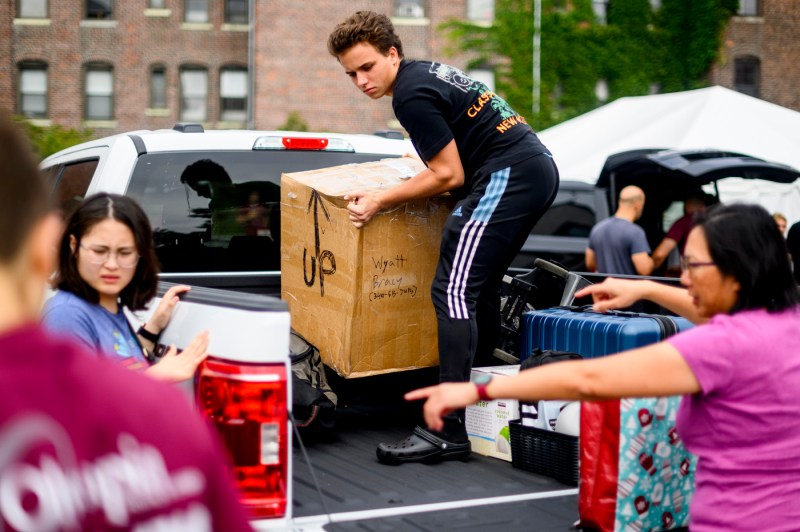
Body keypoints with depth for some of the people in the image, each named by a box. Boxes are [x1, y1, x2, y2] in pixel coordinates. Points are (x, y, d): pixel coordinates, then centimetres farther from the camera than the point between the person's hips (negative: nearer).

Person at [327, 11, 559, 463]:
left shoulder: (412, 95, -11)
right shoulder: (428, 72, 19)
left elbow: (449, 175, -10)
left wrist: (379, 201, -6)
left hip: (508, 177, -11)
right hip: (539, 170, 11)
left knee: (454, 290, -14)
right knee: (480, 286, 19)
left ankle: (448, 431, -18)